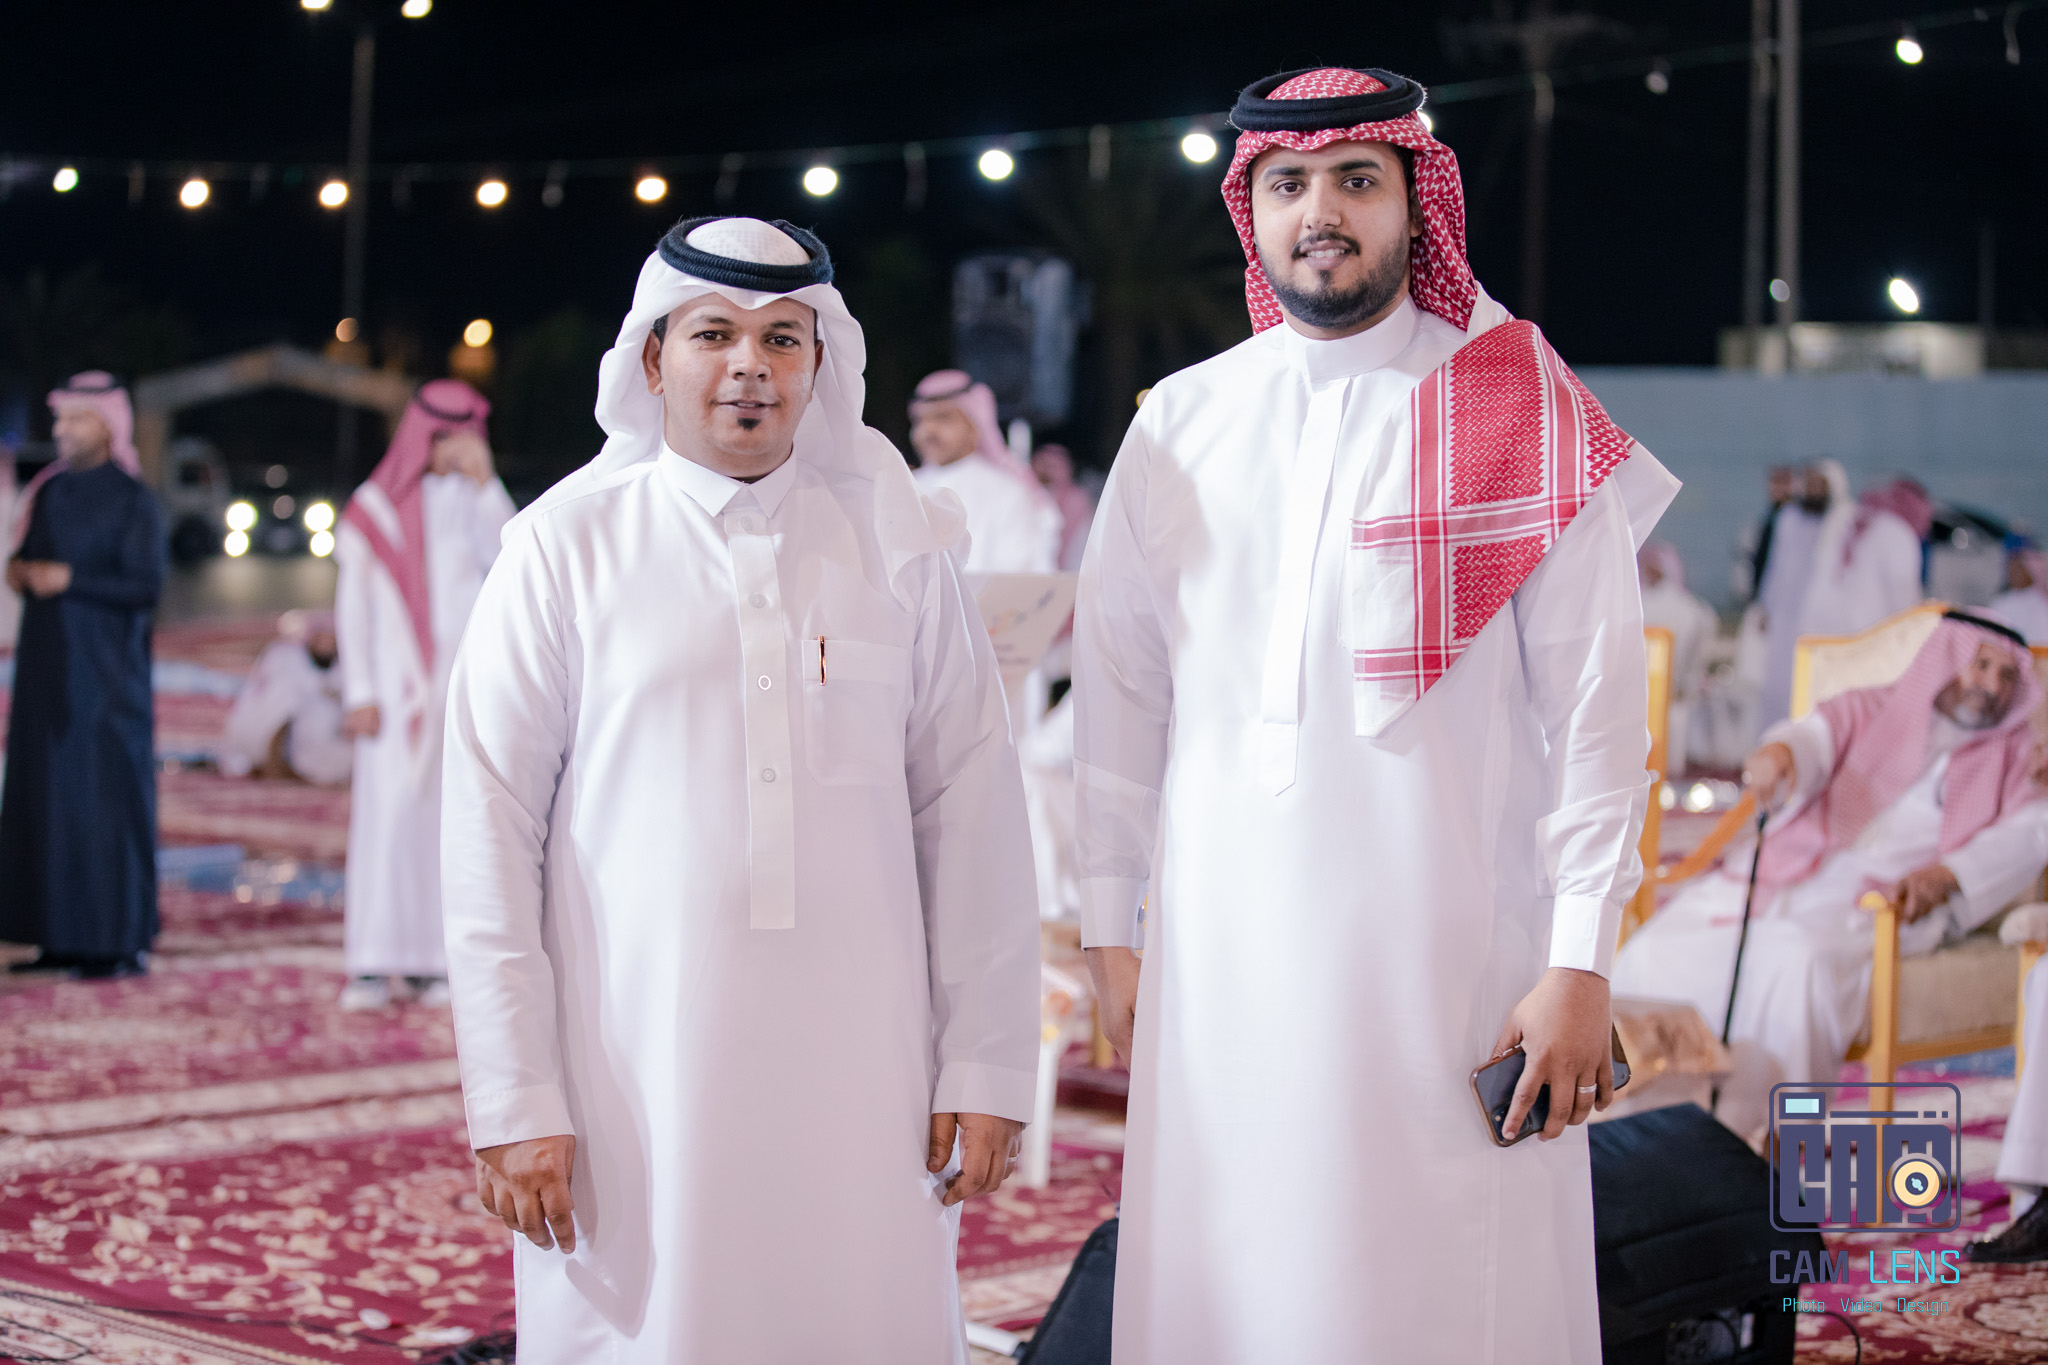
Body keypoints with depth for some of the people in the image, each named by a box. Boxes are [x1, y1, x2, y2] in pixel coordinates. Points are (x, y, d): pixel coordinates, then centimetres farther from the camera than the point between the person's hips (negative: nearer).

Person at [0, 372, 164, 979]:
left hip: (107, 669, -7)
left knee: (111, 795, -4)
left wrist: (71, 580, -22)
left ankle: (125, 940, 2)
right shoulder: (49, 491, 11)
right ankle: (65, 935, 12)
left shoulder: (132, 499, -9)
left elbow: (147, 587, -14)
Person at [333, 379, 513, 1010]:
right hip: (396, 687, -3)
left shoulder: (474, 500, 10)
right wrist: (359, 694, -7)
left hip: (463, 685, 3)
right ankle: (372, 964, -12)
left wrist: (486, 481, -13)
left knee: (448, 816, 1)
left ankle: (427, 958, 6)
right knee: (388, 811, -10)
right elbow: (351, 605, 1)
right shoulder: (373, 508, 2)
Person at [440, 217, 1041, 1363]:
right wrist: (512, 1102, -5)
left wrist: (986, 1071, 2)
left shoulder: (897, 547, 7)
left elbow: (973, 813, 6)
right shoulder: (566, 547, 2)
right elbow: (491, 832, 0)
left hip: (858, 1079, 2)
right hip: (634, 1078, -1)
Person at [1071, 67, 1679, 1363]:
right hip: (1223, 958, 3)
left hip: (1453, 952, -3)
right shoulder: (1180, 424, 9)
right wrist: (1111, 926, 9)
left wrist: (1582, 964, -8)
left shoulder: (1524, 419, -1)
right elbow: (1121, 688, 12)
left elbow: (1596, 705, -4)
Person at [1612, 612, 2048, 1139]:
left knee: (1797, 959, -37)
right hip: (1791, 873, 2)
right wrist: (1779, 752, -28)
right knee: (1655, 952, -24)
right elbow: (1814, 738, -1)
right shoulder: (1864, 711, 22)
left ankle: (1738, 1133, -34)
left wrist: (1945, 874, -19)